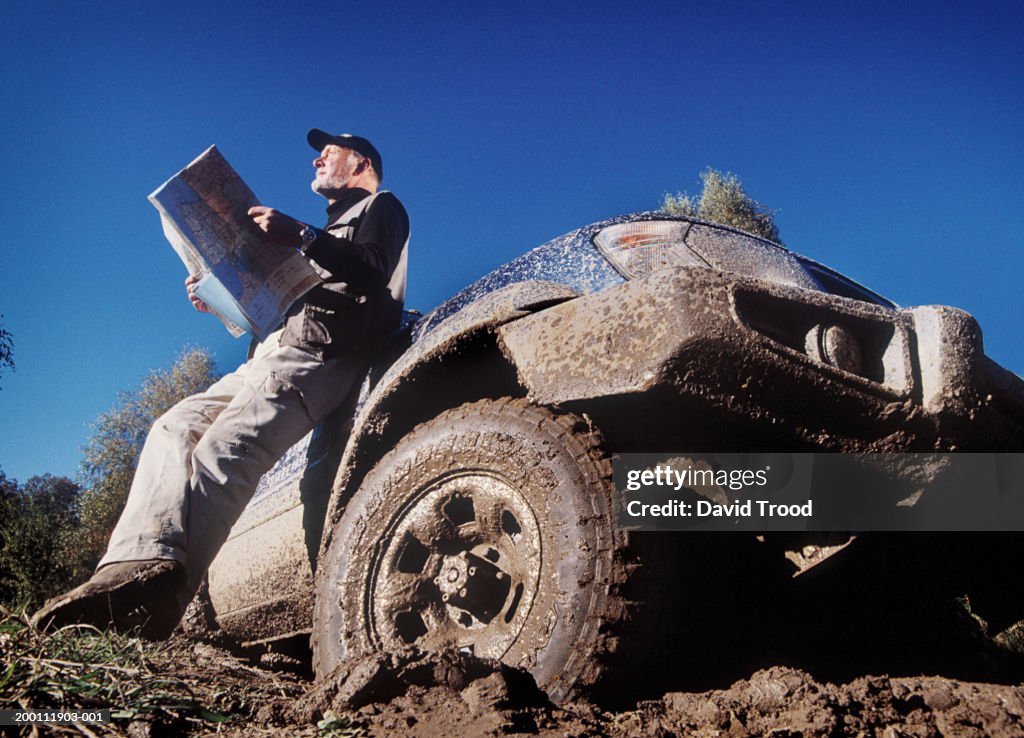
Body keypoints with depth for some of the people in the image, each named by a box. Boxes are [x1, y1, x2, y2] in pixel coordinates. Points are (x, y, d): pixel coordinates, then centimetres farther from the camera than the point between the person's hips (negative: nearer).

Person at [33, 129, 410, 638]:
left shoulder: (380, 207, 14)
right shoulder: (330, 230, 41)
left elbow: (374, 269, -10)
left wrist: (300, 237, -19)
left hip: (324, 354, -10)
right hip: (272, 355, 10)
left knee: (225, 451, -32)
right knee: (177, 428, -9)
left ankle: (149, 598, -50)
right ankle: (146, 560, -26)